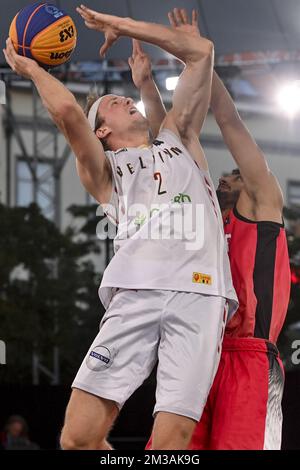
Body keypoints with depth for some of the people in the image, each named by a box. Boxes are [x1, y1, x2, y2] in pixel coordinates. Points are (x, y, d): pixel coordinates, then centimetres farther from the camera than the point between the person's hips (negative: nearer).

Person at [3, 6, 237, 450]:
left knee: (170, 442, -18)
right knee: (78, 437, -13)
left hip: (201, 292, 0)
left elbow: (201, 51, 30)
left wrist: (120, 25, 33)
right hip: (136, 294, 0)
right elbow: (67, 111, 4)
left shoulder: (179, 140, 32)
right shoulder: (103, 168, 25)